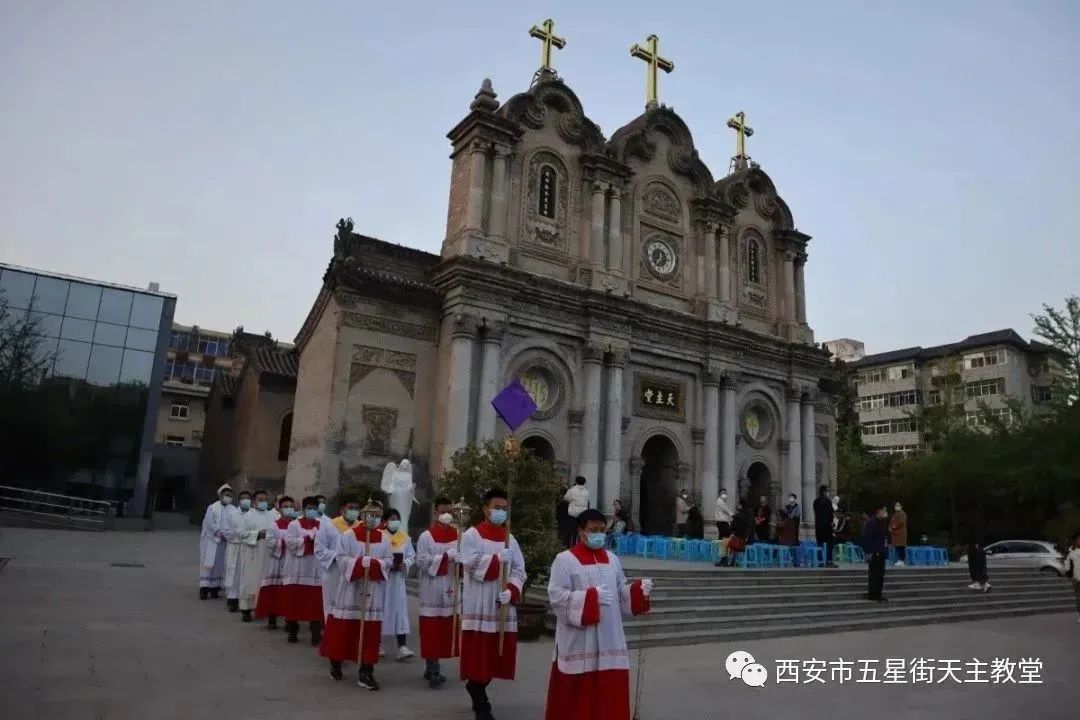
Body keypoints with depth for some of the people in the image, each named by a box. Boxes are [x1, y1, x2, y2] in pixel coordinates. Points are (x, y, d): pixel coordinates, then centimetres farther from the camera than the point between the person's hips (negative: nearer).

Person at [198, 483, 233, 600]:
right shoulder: (212, 507, -3)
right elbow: (209, 523, -9)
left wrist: (229, 534, -17)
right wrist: (221, 533, -16)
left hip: (224, 542, 3)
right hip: (211, 540, -3)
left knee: (219, 564, 5)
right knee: (208, 563, -3)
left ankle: (214, 587, 11)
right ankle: (204, 588, -1)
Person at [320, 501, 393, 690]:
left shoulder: (384, 538, 5)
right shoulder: (349, 535, -2)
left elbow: (389, 561, 1)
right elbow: (341, 559, -7)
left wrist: (375, 563, -18)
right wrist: (359, 562, -21)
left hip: (373, 590, 2)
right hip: (350, 588, -2)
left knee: (370, 631, 1)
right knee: (343, 629, 7)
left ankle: (366, 672, 7)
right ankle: (335, 664, 31)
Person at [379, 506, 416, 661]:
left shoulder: (405, 538, 9)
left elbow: (412, 556, 9)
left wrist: (405, 564, -11)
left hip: (397, 580, 3)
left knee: (400, 610, -3)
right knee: (379, 610, 6)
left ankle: (402, 646, -6)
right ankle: (378, 644, 22)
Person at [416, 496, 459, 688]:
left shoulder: (458, 535, 6)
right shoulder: (426, 536, -5)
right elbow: (421, 561, -13)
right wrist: (446, 556, -21)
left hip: (451, 588, 4)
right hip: (432, 590, -4)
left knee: (445, 629, 10)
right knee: (431, 629, -3)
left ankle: (432, 667, 25)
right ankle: (433, 670, 4)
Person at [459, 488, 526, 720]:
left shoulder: (511, 539, 11)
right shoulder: (471, 535, -3)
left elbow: (520, 570, 5)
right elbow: (471, 563, -16)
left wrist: (511, 590, -12)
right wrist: (498, 559, -18)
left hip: (502, 607, 5)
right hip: (478, 606, -5)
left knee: (495, 653, 10)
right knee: (478, 654, -3)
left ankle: (475, 688, 33)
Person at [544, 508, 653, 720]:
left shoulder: (612, 560, 12)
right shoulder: (565, 559, -5)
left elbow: (621, 594, 14)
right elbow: (557, 597, -13)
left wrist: (639, 589, -6)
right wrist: (592, 596, -22)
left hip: (609, 642, 5)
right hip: (578, 644, -5)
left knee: (610, 696, 7)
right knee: (576, 697, 3)